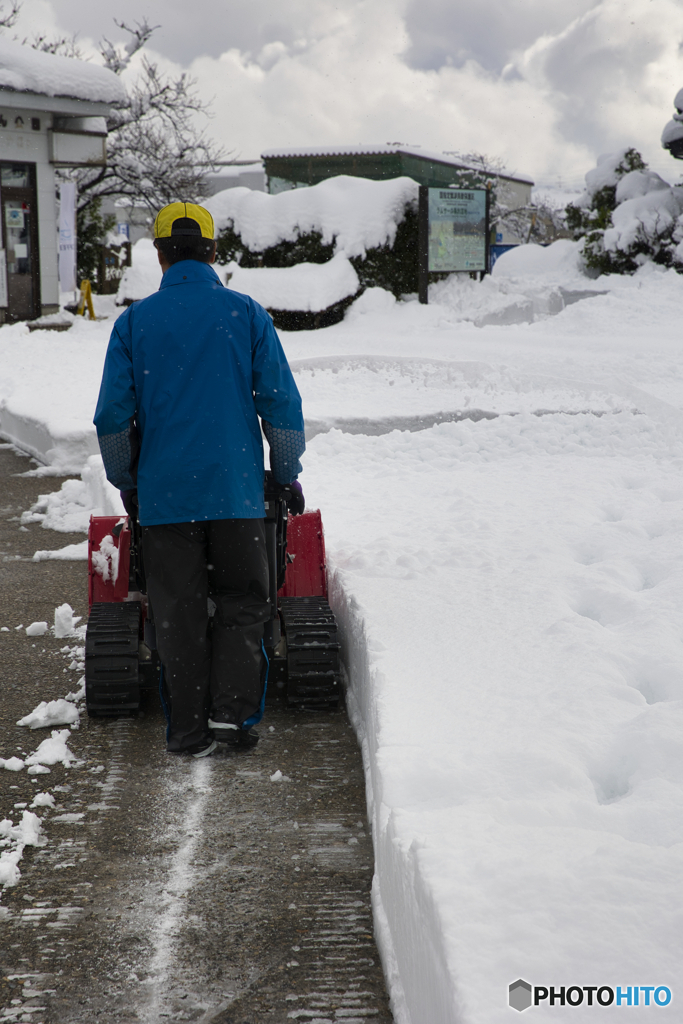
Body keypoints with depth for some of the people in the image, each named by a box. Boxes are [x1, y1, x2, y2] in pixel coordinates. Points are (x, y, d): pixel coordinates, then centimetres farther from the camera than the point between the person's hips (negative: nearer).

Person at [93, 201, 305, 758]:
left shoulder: (134, 321, 1)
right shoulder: (247, 314, 0)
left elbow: (113, 415, 2)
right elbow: (282, 403, -1)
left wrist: (125, 482, 16)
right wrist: (288, 475, 11)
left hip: (164, 492, 1)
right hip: (237, 488, 0)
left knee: (179, 611, 7)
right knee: (243, 601, 12)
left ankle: (190, 730, 9)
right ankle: (234, 709, 0)